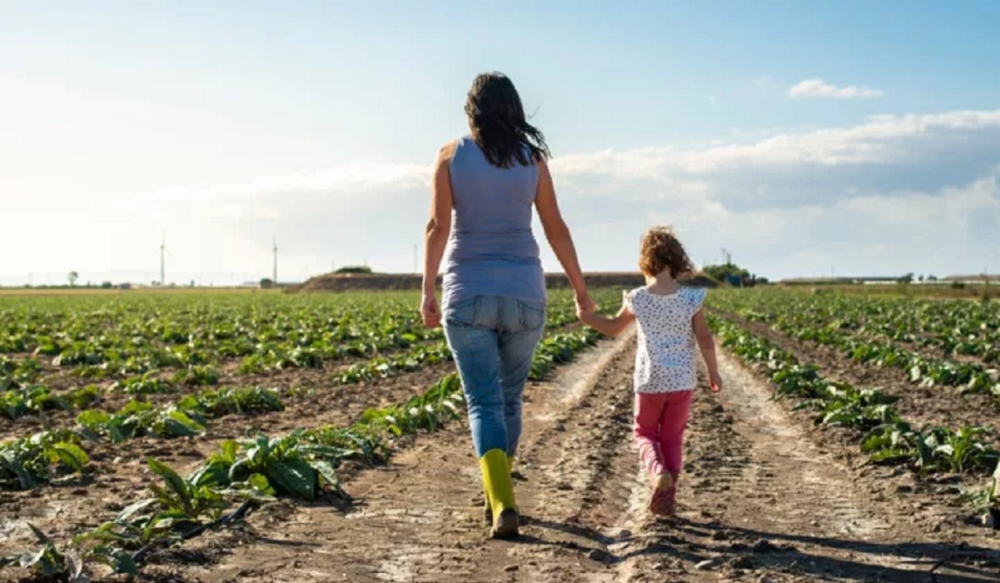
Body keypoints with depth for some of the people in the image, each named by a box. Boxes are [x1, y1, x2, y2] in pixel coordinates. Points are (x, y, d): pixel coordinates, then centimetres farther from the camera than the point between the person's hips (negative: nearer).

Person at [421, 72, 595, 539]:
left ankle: (502, 505, -18)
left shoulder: (452, 154, -1)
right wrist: (580, 289, 13)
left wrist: (427, 290, -5)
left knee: (484, 403, -1)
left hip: (468, 293, -2)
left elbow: (438, 226, -8)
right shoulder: (531, 158, 3)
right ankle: (497, 497, 29)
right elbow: (556, 230, 4)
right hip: (523, 294, 2)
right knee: (509, 397, 17)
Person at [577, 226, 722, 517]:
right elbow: (705, 341, -2)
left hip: (649, 381, -1)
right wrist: (714, 373, 10)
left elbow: (613, 328, 10)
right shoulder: (691, 298, -7)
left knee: (644, 433, 17)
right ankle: (667, 497, 11)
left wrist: (586, 316, 21)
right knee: (672, 437, 15)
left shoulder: (637, 300, -6)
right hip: (682, 381, 1)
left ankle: (657, 471, -13)